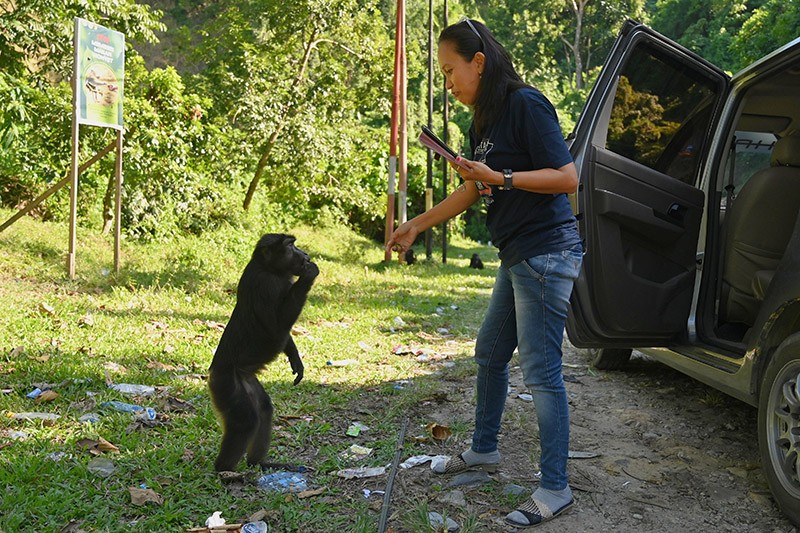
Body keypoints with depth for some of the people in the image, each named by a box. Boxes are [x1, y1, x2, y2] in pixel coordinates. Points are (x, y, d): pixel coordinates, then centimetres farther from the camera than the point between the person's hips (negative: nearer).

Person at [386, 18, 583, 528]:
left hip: (546, 255, -10)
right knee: (490, 353, 20)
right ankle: (485, 448, 38)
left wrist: (500, 178, -20)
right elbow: (473, 191, 24)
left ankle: (555, 490, 3)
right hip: (517, 256, 10)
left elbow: (568, 177, -18)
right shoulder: (483, 122, 14)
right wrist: (416, 225, 25)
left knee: (541, 371, -7)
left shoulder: (526, 103, -14)